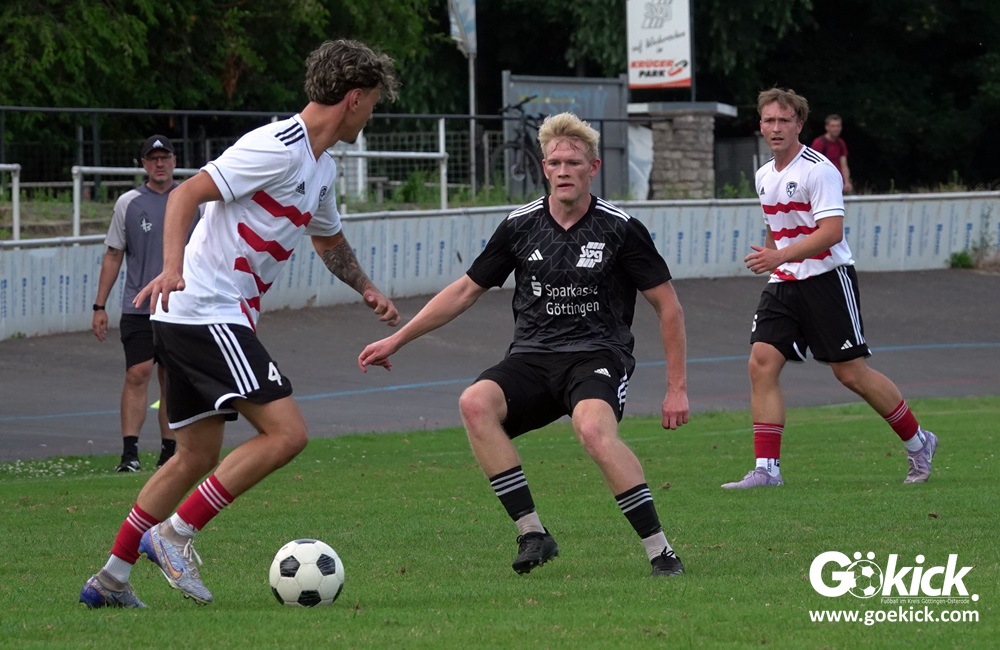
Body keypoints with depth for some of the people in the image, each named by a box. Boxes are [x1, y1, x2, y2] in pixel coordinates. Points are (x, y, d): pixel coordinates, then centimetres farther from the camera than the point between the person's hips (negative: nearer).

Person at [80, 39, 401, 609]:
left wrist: (367, 289, 33)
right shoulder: (279, 148, -14)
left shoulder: (322, 170, 17)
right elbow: (188, 193, -21)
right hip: (206, 313, -10)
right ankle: (174, 535, -12)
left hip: (219, 319, 10)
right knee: (287, 433, -16)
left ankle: (111, 578, 19)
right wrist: (173, 266, -33)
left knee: (198, 458, 15)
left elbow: (329, 239, 38)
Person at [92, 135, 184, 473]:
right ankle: (129, 452, -15)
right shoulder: (128, 203, 3)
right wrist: (100, 306, 2)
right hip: (137, 307, -2)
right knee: (137, 374, -12)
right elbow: (113, 256, 7)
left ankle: (169, 451, 12)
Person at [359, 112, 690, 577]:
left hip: (597, 356, -4)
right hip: (531, 359, 4)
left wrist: (677, 387, 2)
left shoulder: (620, 229, -2)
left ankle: (659, 551, -29)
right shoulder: (521, 226, 7)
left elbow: (667, 305, 5)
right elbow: (466, 290, 16)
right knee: (475, 403, -29)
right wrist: (396, 339, 14)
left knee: (594, 429, -37)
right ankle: (531, 533, -24)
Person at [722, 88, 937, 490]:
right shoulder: (764, 176, 12)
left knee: (851, 372, -3)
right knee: (762, 362, -10)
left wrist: (779, 256, -30)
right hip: (783, 284, 7)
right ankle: (766, 469, -11)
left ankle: (918, 444, 18)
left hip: (826, 279, -7)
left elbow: (832, 231, -22)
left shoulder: (819, 170, -13)